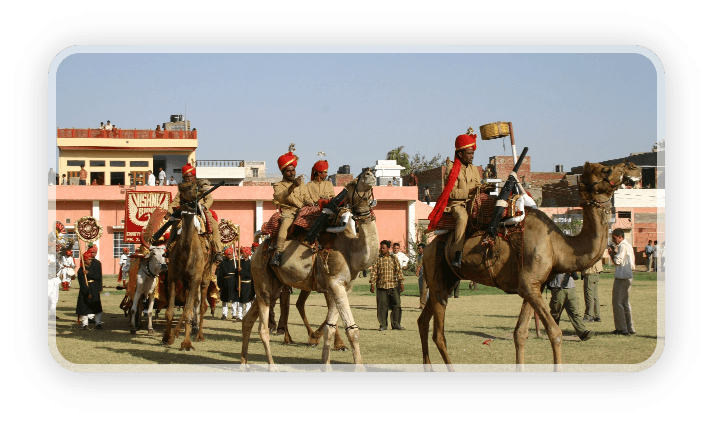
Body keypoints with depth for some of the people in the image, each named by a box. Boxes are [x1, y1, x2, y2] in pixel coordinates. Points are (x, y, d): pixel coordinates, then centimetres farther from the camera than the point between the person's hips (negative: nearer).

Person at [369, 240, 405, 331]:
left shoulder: (393, 258, 8)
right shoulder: (377, 258, 6)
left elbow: (399, 270, 8)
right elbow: (374, 271, 6)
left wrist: (401, 282, 2)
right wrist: (372, 284, 0)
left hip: (393, 285, 0)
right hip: (381, 285, 0)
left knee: (396, 304, -2)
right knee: (382, 306, 0)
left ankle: (396, 324, 7)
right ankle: (382, 325, 9)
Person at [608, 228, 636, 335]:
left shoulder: (623, 246, -12)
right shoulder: (627, 245, 20)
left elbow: (618, 261, -18)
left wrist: (613, 254, -1)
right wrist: (613, 254, 10)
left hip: (622, 278, -10)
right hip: (627, 277, 10)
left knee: (617, 303, -7)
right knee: (625, 303, 14)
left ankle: (622, 328, -7)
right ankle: (630, 328, 16)